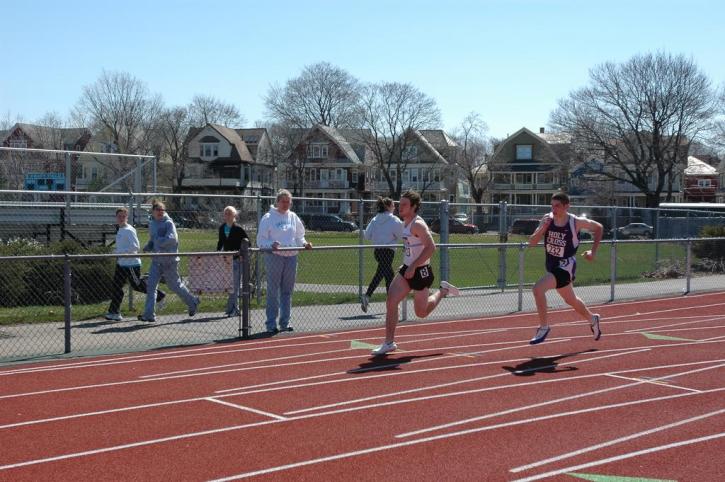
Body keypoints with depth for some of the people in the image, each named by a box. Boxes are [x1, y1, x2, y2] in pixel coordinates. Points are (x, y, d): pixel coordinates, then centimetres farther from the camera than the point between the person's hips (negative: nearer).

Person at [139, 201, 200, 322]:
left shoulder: (168, 223, -11)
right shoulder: (152, 223, 11)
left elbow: (172, 238, -25)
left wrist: (159, 241, -18)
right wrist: (147, 247, 4)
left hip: (169, 260, -6)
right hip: (156, 260, 6)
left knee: (175, 285, 6)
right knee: (151, 286, -3)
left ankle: (192, 302, 30)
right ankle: (149, 314, -2)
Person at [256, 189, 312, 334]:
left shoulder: (293, 217, 13)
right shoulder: (268, 218, -2)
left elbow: (299, 236, 20)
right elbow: (261, 240, -4)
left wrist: (304, 244, 0)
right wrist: (271, 245, -22)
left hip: (291, 257, 5)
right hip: (274, 257, -5)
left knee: (287, 291, 10)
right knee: (273, 291, -4)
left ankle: (285, 322, 18)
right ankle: (271, 324, 0)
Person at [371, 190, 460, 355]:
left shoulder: (417, 224, -19)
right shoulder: (405, 223, 9)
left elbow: (431, 247, -27)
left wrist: (413, 266, -27)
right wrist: (407, 265, 18)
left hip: (420, 272, -8)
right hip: (407, 270, 8)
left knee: (421, 313, 6)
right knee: (391, 302, -7)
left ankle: (443, 291, 29)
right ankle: (389, 342, -2)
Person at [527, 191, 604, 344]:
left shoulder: (576, 222, -15)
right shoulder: (547, 219, -5)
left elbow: (598, 227, 2)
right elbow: (532, 242, -7)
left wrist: (593, 252, -1)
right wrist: (543, 228, -24)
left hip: (566, 266, -6)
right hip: (552, 265, 6)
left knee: (538, 288, -26)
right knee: (571, 300, 24)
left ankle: (543, 327, -12)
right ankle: (592, 319, 52)